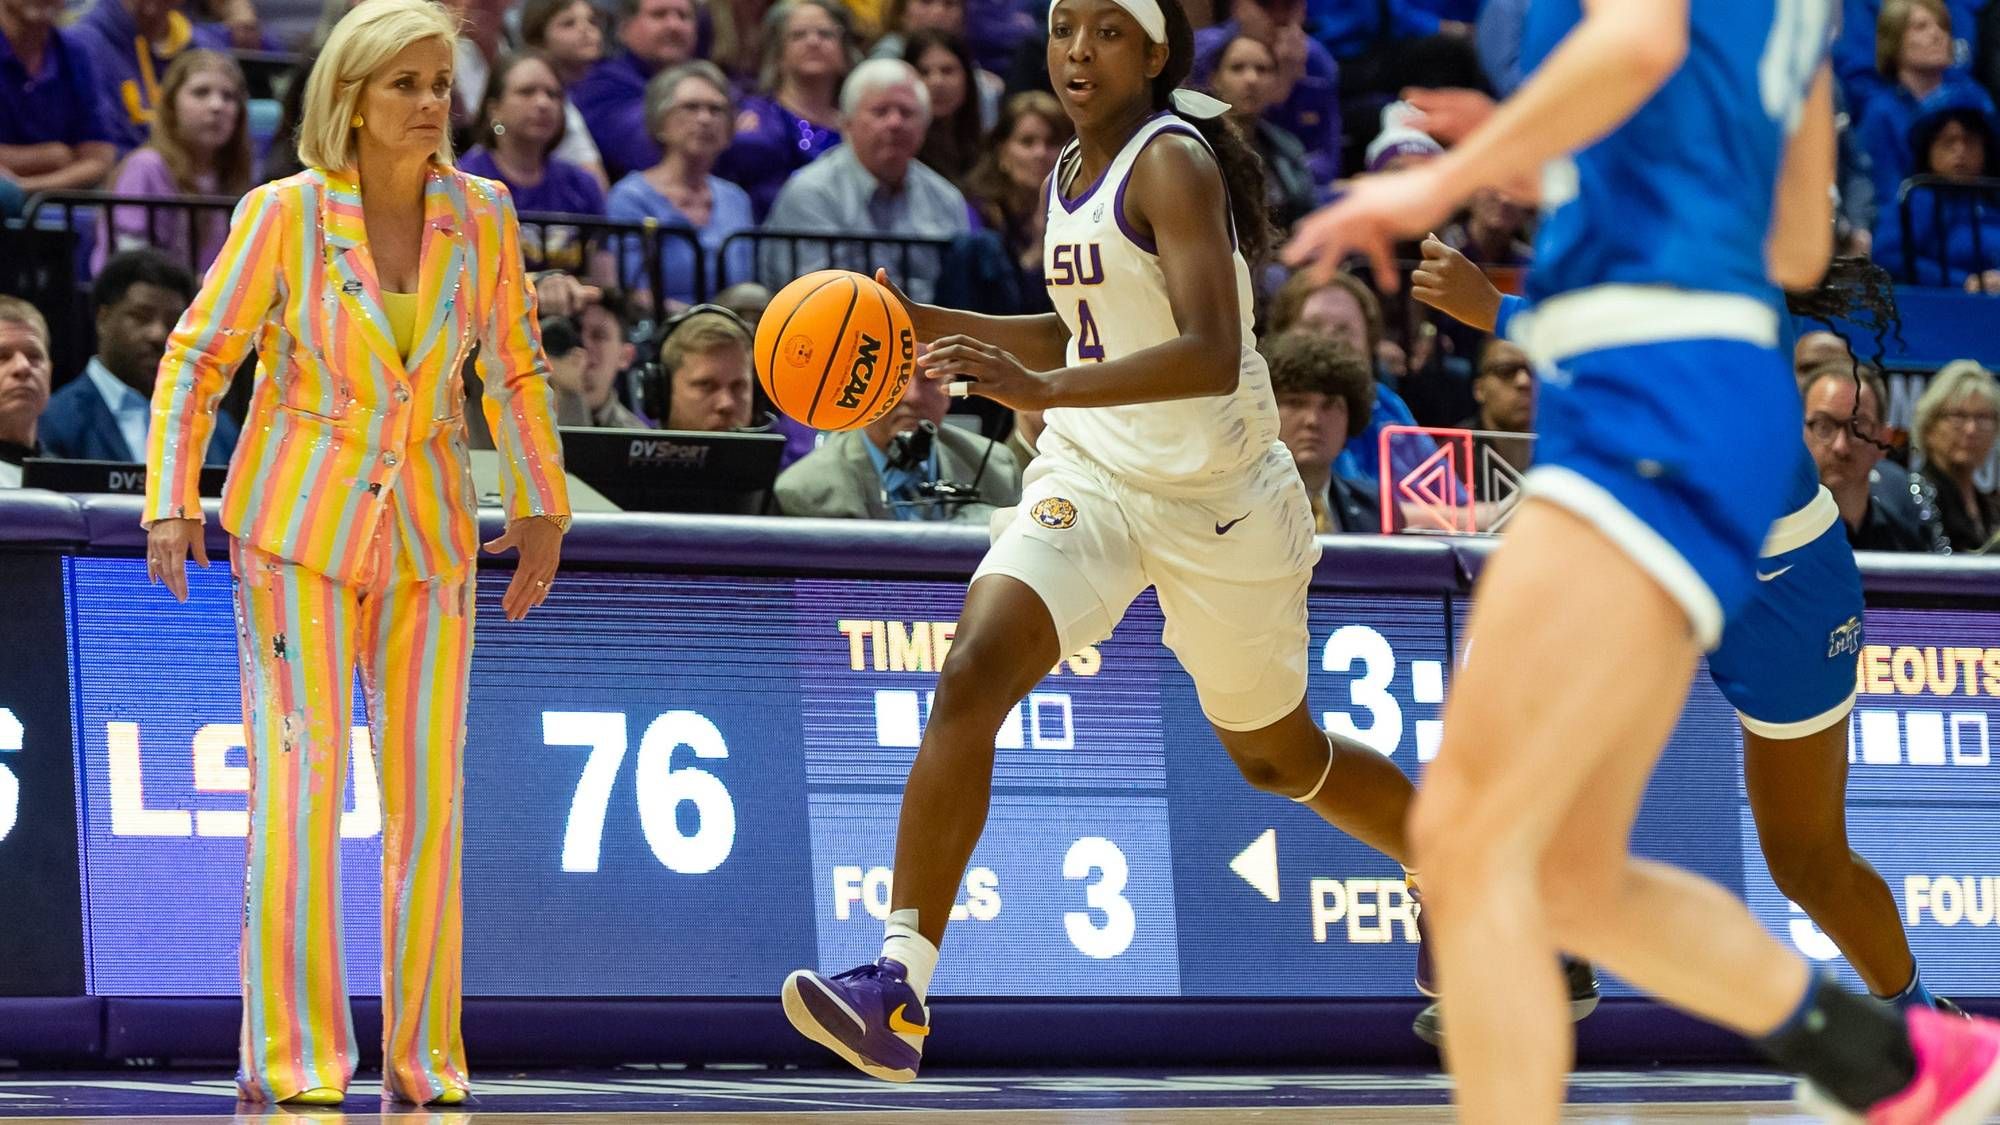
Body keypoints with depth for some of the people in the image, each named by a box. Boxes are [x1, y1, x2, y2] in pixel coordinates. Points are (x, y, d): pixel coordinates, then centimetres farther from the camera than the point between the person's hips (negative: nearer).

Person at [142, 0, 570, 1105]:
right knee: (300, 787, -13)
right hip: (296, 529, -3)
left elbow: (512, 367, 8)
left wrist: (541, 508, 11)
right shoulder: (283, 213, -13)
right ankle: (288, 1066, -10)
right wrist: (170, 504, -19)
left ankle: (422, 1065, 13)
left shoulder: (480, 212, -4)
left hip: (424, 537, 3)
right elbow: (197, 361, -9)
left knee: (429, 796, 2)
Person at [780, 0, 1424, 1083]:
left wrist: (1044, 388, -40)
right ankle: (899, 989, -23)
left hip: (1217, 498, -6)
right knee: (971, 678, -19)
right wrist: (928, 323, 12)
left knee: (1277, 757, 13)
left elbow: (1211, 354, -29)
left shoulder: (1173, 162, -17)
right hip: (1090, 475, 6)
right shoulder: (1069, 172, 9)